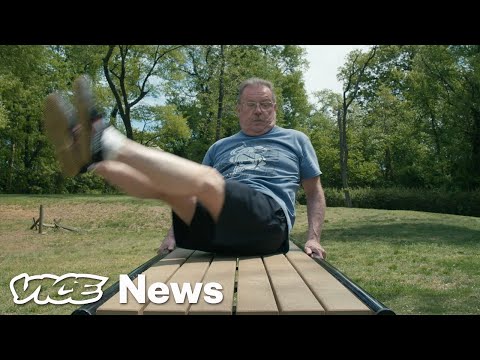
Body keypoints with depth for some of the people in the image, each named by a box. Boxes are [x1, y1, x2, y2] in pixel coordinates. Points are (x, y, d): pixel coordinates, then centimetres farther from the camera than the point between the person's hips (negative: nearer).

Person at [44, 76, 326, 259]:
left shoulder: (295, 140, 22)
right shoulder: (221, 147, 29)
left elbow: (315, 192, 19)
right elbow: (189, 185, 27)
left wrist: (313, 238, 4)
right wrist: (175, 231, 13)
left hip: (269, 220, -5)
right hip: (219, 226, 5)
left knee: (206, 179, -30)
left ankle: (107, 143, -38)